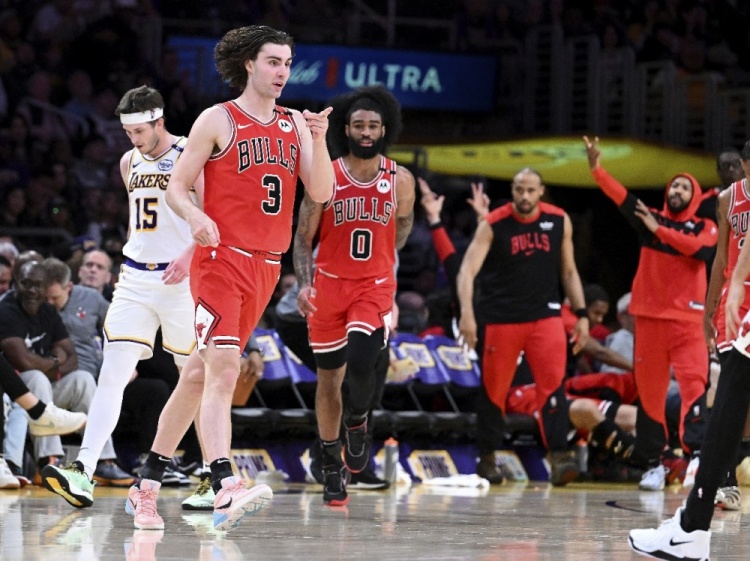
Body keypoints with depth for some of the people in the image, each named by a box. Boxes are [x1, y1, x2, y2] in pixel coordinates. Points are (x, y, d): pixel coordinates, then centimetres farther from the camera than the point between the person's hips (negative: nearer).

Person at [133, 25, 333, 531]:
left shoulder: (295, 124, 13)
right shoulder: (218, 120, -2)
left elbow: (322, 193, 5)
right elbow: (177, 186, -2)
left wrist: (318, 138, -9)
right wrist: (195, 216, -22)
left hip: (266, 268, 6)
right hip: (222, 260, -6)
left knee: (199, 376, 12)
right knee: (223, 371, -21)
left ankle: (147, 485, 21)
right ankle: (225, 490, -33)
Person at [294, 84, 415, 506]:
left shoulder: (400, 180, -3)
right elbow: (304, 237, -2)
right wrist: (304, 283, -16)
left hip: (375, 286, -1)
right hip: (329, 285, 1)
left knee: (361, 360, -24)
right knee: (329, 377, 8)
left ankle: (358, 421, 7)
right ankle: (332, 466, 23)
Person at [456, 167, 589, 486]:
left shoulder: (559, 222, 2)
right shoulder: (492, 225, -8)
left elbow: (568, 271, 12)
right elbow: (468, 269, -16)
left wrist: (582, 314, 6)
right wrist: (467, 312, -30)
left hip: (545, 314, 1)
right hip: (500, 317, -1)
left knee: (553, 385, -14)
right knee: (492, 391, 6)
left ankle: (559, 456, -19)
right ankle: (486, 457, 20)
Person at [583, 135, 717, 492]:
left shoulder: (704, 228, 6)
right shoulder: (649, 220, 11)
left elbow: (703, 249, -15)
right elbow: (622, 198, -3)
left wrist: (660, 231, -14)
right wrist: (596, 169, -19)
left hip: (687, 318, -3)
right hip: (649, 316, 3)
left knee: (694, 383, -16)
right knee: (649, 390, 5)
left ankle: (696, 453, -24)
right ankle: (652, 463, 12)